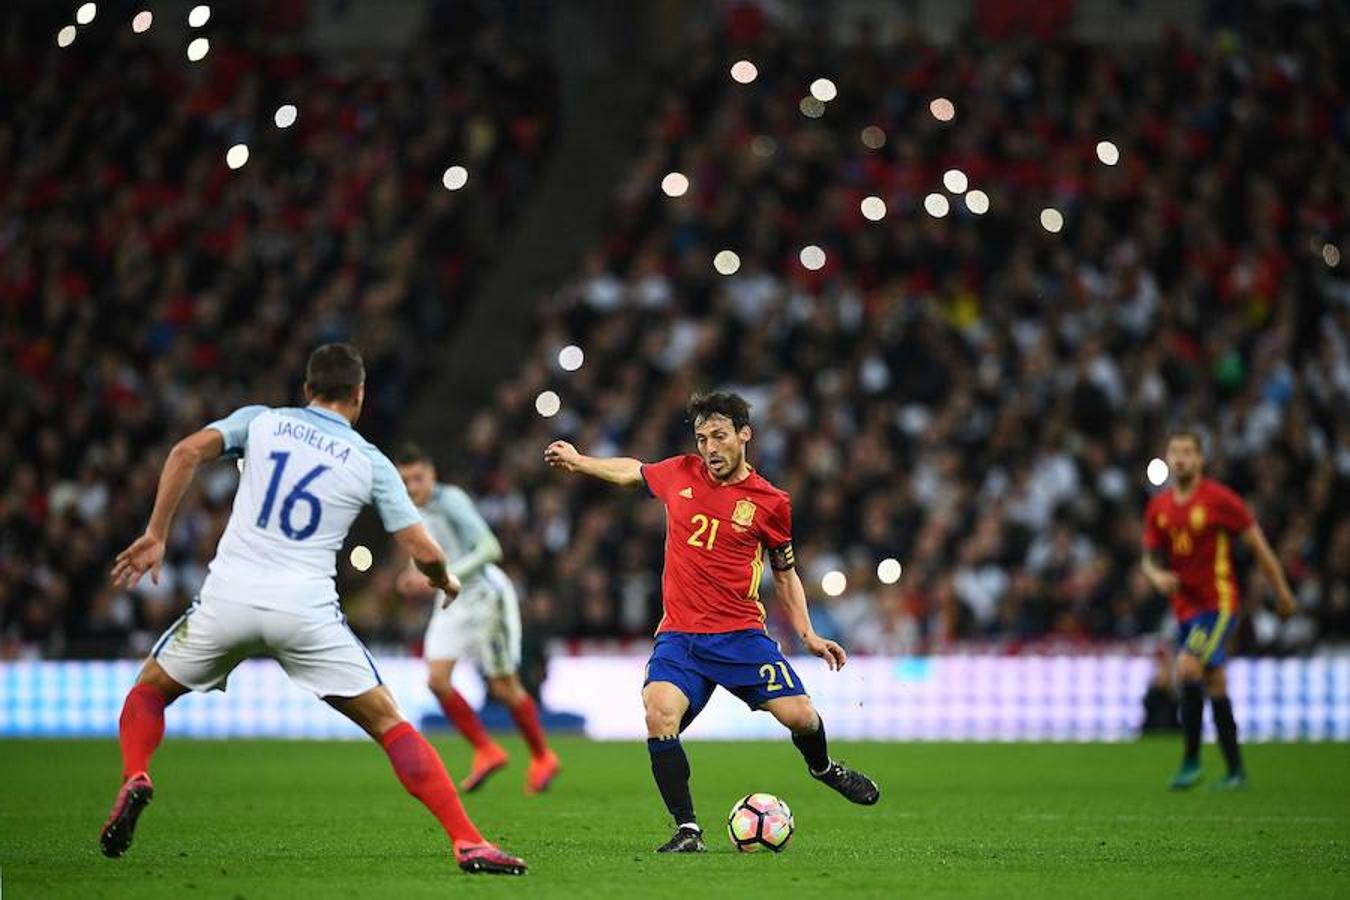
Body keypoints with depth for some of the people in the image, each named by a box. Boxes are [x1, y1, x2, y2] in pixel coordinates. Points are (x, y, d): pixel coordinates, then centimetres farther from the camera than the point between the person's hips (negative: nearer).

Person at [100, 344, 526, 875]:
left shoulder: (260, 422, 13)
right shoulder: (370, 463, 10)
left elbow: (187, 452, -3)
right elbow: (424, 553, 6)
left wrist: (155, 536, 1)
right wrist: (446, 582, 28)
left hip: (228, 596, 1)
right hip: (307, 608, -1)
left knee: (150, 689, 25)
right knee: (389, 724, 6)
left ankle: (134, 780, -5)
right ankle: (468, 844, -7)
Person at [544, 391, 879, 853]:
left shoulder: (770, 503, 0)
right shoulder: (679, 474, 4)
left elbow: (785, 573, 13)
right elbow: (632, 471, 27)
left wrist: (808, 635, 6)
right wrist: (577, 461, 35)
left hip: (741, 634, -1)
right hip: (679, 636, 1)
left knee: (799, 715, -12)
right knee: (659, 714, -24)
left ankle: (823, 767, 27)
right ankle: (687, 830, -14)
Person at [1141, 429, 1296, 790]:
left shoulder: (1219, 499, -9)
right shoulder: (1159, 507, 7)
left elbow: (1258, 544, -3)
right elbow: (1149, 559, 15)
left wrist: (1282, 592, 1)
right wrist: (1156, 575, -9)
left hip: (1218, 604, -6)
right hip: (1185, 608, 6)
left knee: (1188, 669, -23)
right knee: (1214, 684, 9)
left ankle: (1190, 760, -14)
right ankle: (1235, 771, 17)